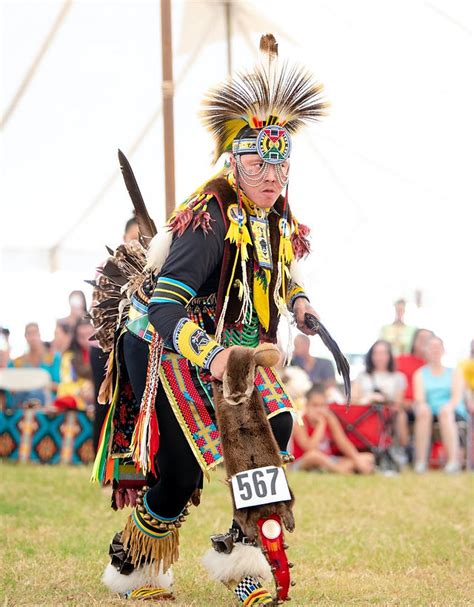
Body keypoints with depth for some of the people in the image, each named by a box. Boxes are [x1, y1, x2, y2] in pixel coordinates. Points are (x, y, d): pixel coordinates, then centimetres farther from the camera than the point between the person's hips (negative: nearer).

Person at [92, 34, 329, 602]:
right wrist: (210, 355, -52)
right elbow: (165, 304, -37)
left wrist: (297, 299, 1)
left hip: (228, 347, 8)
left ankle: (239, 551, -1)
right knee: (180, 473, -10)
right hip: (161, 346, -7)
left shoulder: (278, 215, -2)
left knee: (275, 427, -12)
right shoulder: (212, 218, -28)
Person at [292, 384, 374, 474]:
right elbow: (310, 449, -28)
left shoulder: (330, 419, 1)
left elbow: (343, 443, -2)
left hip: (326, 462, 6)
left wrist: (357, 460, -17)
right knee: (313, 454, -42)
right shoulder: (299, 423, -14)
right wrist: (321, 424, -21)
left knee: (368, 458, -7)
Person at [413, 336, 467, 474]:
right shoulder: (420, 374, 20)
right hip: (430, 410, 1)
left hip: (453, 412, -1)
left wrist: (449, 405, -22)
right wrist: (421, 404, -23)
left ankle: (453, 460, -49)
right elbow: (419, 396, 3)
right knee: (423, 411, -36)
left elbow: (457, 396, 1)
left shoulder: (454, 372, 19)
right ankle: (421, 461, -42)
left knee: (445, 411, -38)